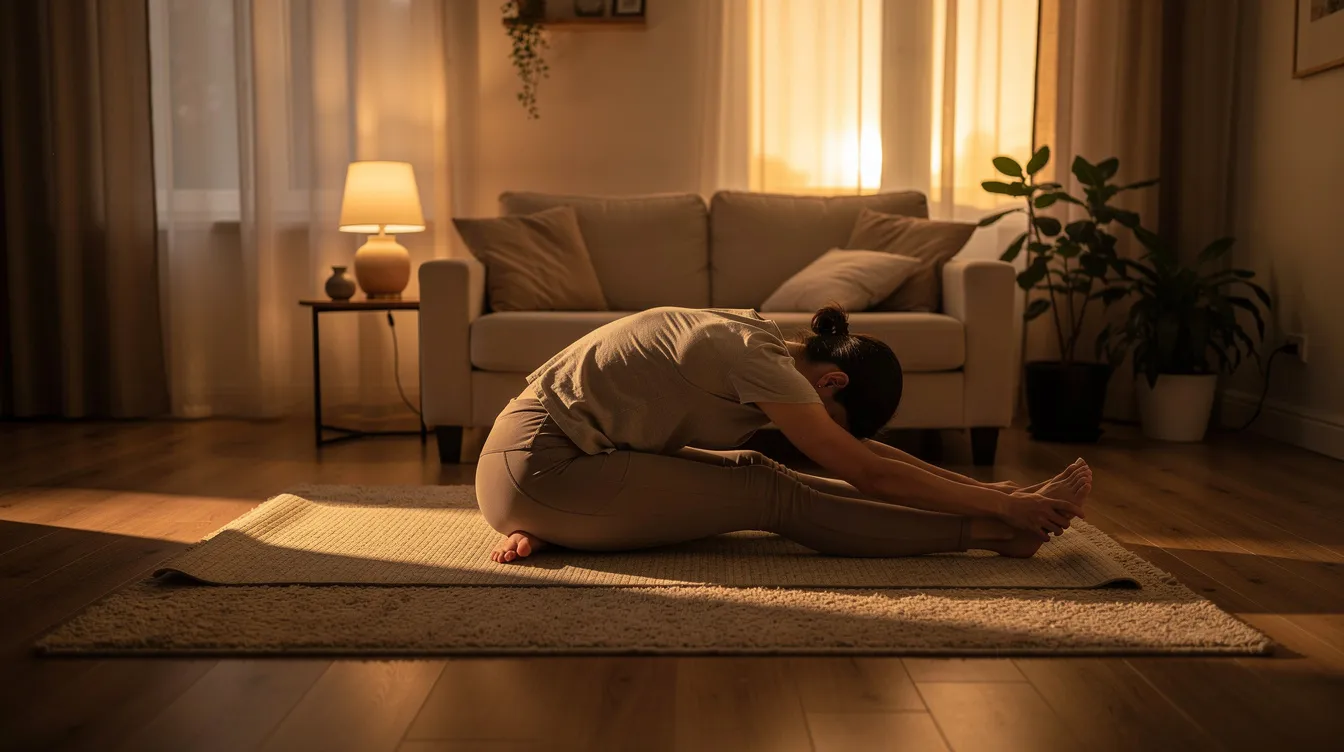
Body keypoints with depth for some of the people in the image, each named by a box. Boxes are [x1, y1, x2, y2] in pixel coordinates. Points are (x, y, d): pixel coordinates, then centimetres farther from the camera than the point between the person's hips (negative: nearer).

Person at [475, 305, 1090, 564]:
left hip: (566, 455, 9)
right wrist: (1000, 504, -12)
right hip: (536, 466, -9)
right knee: (775, 496, -14)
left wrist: (979, 485, 8)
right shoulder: (758, 361, -18)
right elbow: (866, 473, -17)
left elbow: (862, 450, 11)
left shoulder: (764, 342, 7)